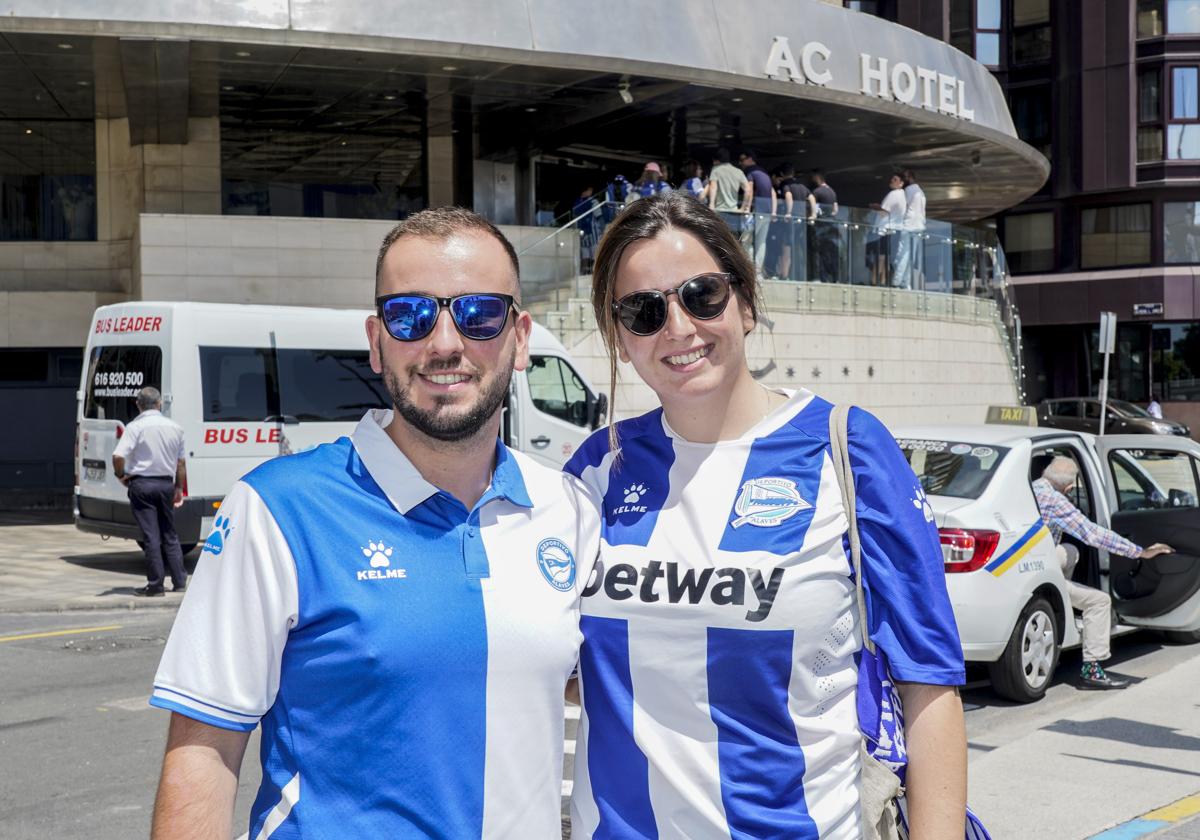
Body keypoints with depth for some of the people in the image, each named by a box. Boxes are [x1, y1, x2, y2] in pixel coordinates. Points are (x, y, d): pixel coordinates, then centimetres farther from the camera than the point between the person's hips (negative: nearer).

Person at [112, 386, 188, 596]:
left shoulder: (135, 427, -10)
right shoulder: (174, 427, 6)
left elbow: (118, 456, -20)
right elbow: (181, 462, 12)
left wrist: (121, 475, -3)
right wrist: (179, 488, 20)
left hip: (142, 484, -4)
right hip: (166, 483, 4)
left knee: (150, 536, -2)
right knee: (169, 534, 15)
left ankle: (156, 585, 0)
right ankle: (179, 581, 16)